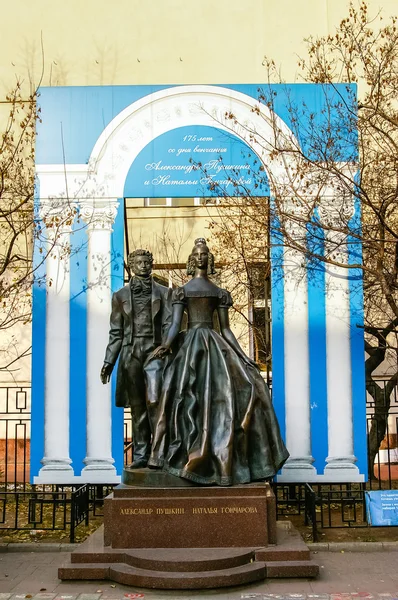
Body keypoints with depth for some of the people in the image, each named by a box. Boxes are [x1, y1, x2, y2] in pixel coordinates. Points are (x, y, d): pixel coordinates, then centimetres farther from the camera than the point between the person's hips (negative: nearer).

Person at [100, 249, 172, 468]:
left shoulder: (163, 293, 8)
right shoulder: (120, 296, 12)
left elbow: (169, 326, 2)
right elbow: (116, 332, 13)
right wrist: (109, 361, 8)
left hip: (154, 352, -2)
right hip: (130, 354, 2)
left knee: (153, 401, -15)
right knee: (137, 406, 4)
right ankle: (140, 454, 11)